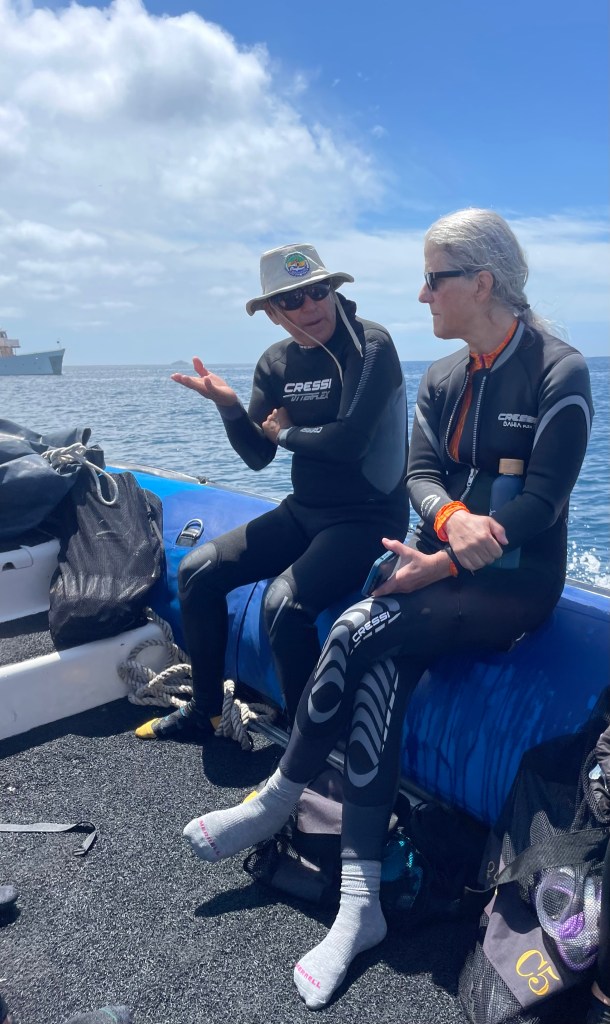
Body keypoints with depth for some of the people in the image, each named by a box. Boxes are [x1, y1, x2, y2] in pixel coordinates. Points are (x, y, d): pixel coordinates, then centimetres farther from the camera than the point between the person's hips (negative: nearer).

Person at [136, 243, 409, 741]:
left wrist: (284, 432, -7)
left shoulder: (369, 345, -14)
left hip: (368, 515, -7)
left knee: (284, 603, -30)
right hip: (304, 510, 7)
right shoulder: (277, 362, 5)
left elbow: (348, 441, -25)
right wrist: (228, 404, -12)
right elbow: (258, 455, 6)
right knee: (197, 571, 0)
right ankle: (205, 711, 18)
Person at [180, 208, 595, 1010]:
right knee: (378, 672, -23)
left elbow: (541, 503, -16)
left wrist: (444, 562, -22)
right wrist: (450, 517, -21)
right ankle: (361, 902, -13)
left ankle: (279, 799, -8)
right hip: (443, 567, 5)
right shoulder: (441, 379, 10)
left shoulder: (559, 373, -10)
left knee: (358, 632, -27)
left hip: (516, 584, -5)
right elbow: (419, 472, 3)